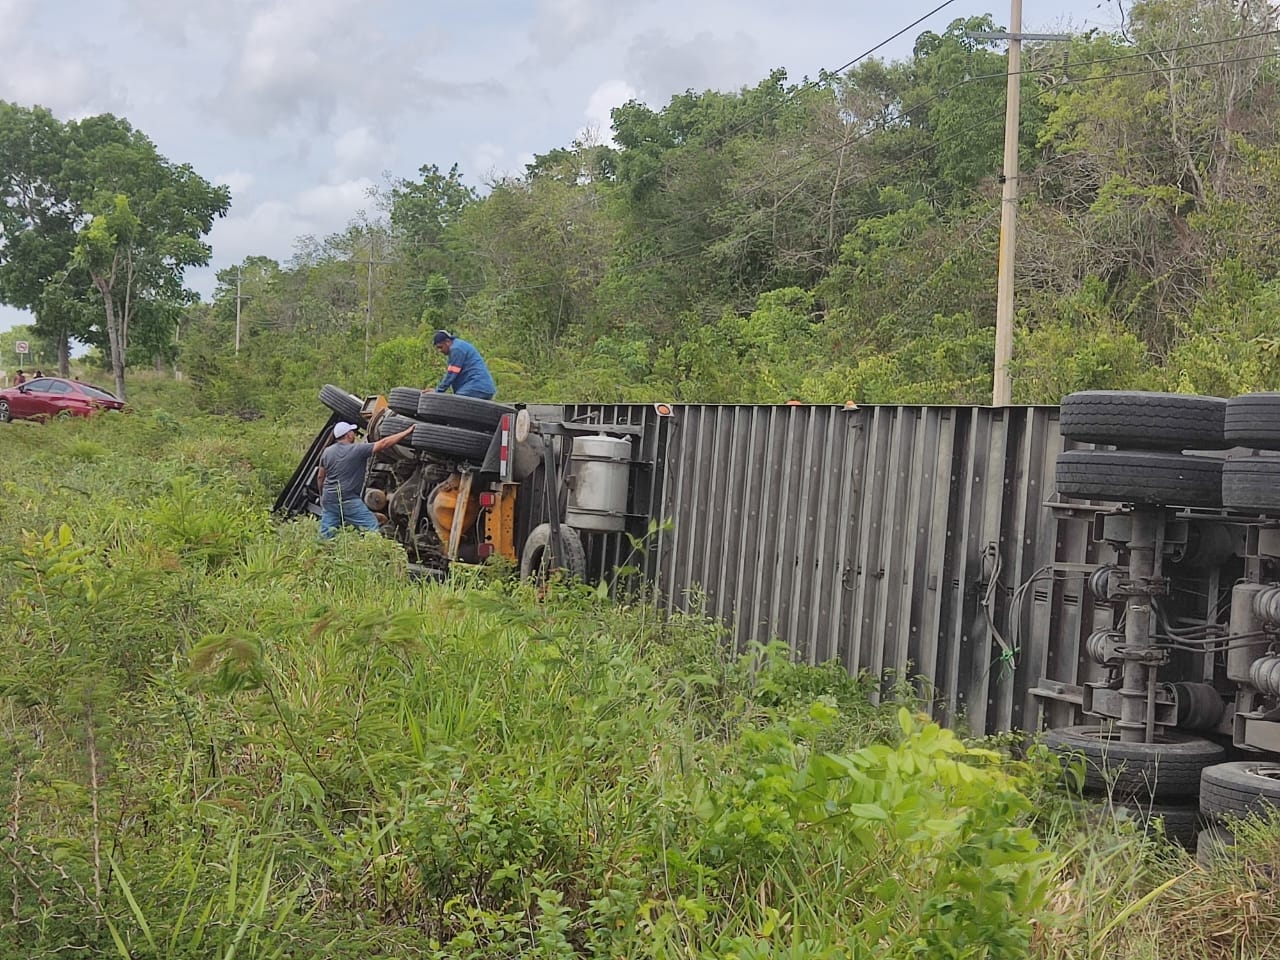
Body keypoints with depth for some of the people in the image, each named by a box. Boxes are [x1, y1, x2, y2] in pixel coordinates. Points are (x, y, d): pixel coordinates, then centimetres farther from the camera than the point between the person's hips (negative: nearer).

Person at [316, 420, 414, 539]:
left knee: (326, 534, 8)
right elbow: (383, 444, -13)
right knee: (372, 527, -2)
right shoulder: (358, 450, -9)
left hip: (329, 499, 6)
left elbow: (320, 477, 13)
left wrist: (322, 496, 28)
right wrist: (407, 432, -10)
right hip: (349, 500, -6)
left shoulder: (327, 452, 8)